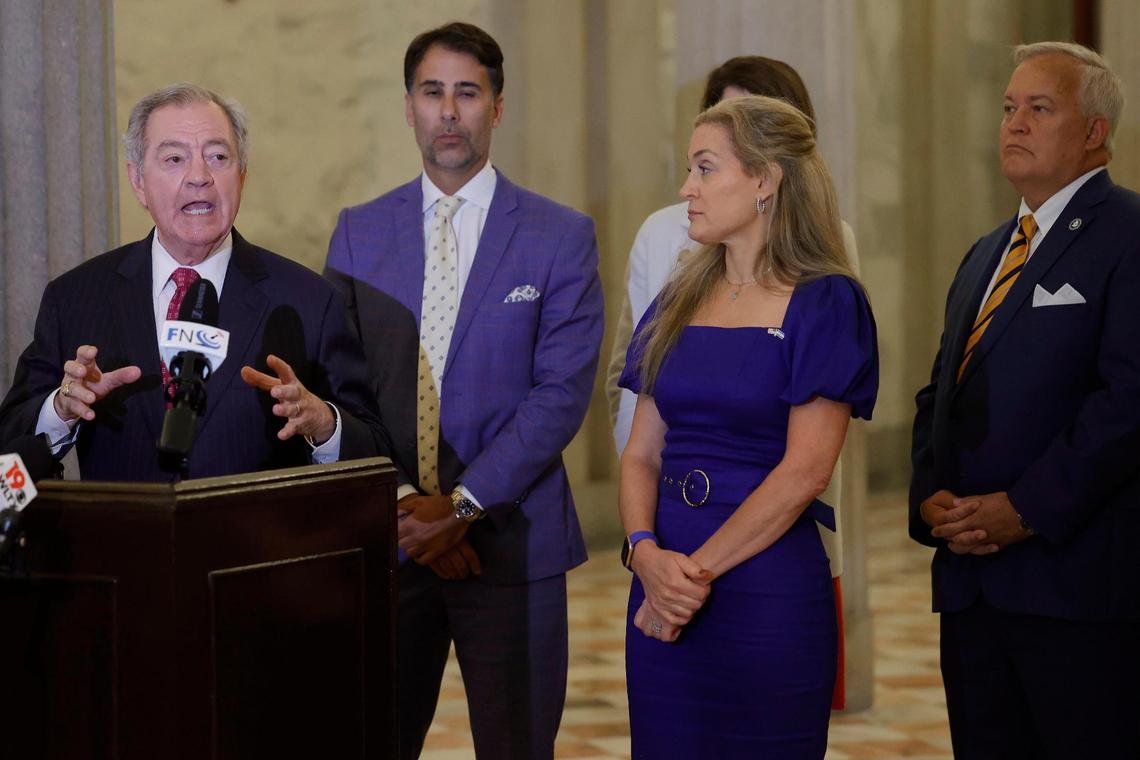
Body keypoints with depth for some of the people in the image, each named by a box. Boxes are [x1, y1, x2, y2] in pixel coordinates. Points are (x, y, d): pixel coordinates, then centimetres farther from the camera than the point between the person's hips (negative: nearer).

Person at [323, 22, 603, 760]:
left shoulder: (562, 236, 1)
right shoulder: (358, 232, 9)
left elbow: (562, 391, -7)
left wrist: (460, 506, -14)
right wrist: (402, 505, -9)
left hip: (510, 540, -2)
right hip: (385, 537, 2)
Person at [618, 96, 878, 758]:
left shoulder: (825, 305, -6)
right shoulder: (679, 303, 12)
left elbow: (805, 470, -13)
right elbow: (642, 452, 9)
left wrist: (698, 569, -14)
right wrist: (648, 554, -10)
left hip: (770, 595, -5)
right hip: (665, 593, 5)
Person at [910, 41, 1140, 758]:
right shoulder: (986, 255, 21)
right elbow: (940, 394, 22)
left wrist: (1026, 509, -18)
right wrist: (931, 497, 2)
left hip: (1079, 576, -8)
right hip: (972, 581, 8)